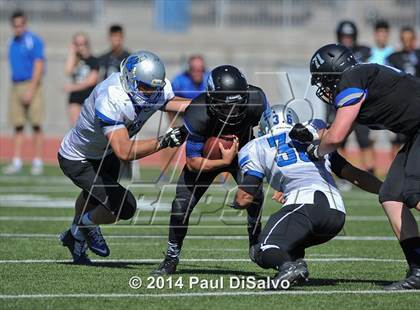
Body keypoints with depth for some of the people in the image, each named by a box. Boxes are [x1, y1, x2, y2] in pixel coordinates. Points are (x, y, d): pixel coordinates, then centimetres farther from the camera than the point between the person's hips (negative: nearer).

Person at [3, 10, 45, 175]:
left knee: (36, 125, -4)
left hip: (31, 85, -6)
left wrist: (31, 90, -18)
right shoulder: (13, 42, 14)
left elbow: (39, 66, -12)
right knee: (18, 126, 5)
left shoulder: (34, 41, -7)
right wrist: (15, 88, 11)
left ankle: (38, 162, -2)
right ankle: (16, 162, 5)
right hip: (16, 86, 6)